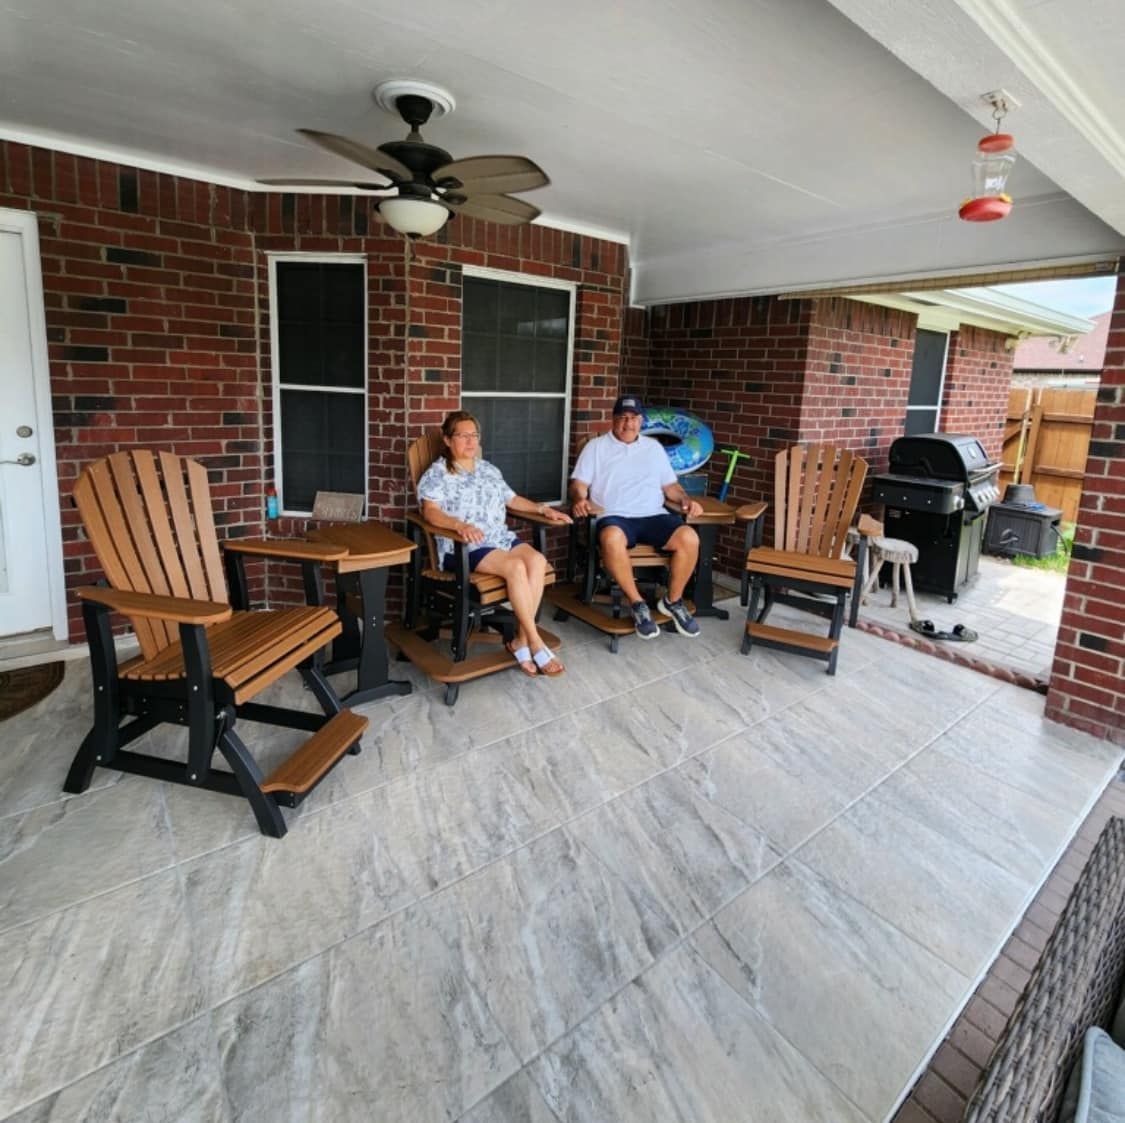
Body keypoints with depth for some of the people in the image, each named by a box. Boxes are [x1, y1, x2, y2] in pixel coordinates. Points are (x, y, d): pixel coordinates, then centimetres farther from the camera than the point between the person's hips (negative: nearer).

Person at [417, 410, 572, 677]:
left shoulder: (489, 469, 22)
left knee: (537, 560, -24)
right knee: (516, 567, -31)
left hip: (501, 538, 6)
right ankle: (535, 642, -23)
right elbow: (431, 511, -15)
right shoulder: (437, 473, 0)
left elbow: (511, 499, 27)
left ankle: (521, 640, -21)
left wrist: (543, 508, 14)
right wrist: (459, 525, -34)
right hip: (462, 547, -6)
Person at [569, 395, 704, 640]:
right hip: (615, 517, -3)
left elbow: (670, 485, 22)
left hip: (653, 516, 3)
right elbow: (579, 484, 4)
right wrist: (579, 499, -19)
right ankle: (638, 604, -22)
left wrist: (686, 500, 3)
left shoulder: (654, 447, 23)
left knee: (689, 538, -25)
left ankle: (673, 601, -3)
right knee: (612, 539, -40)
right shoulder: (596, 447, 12)